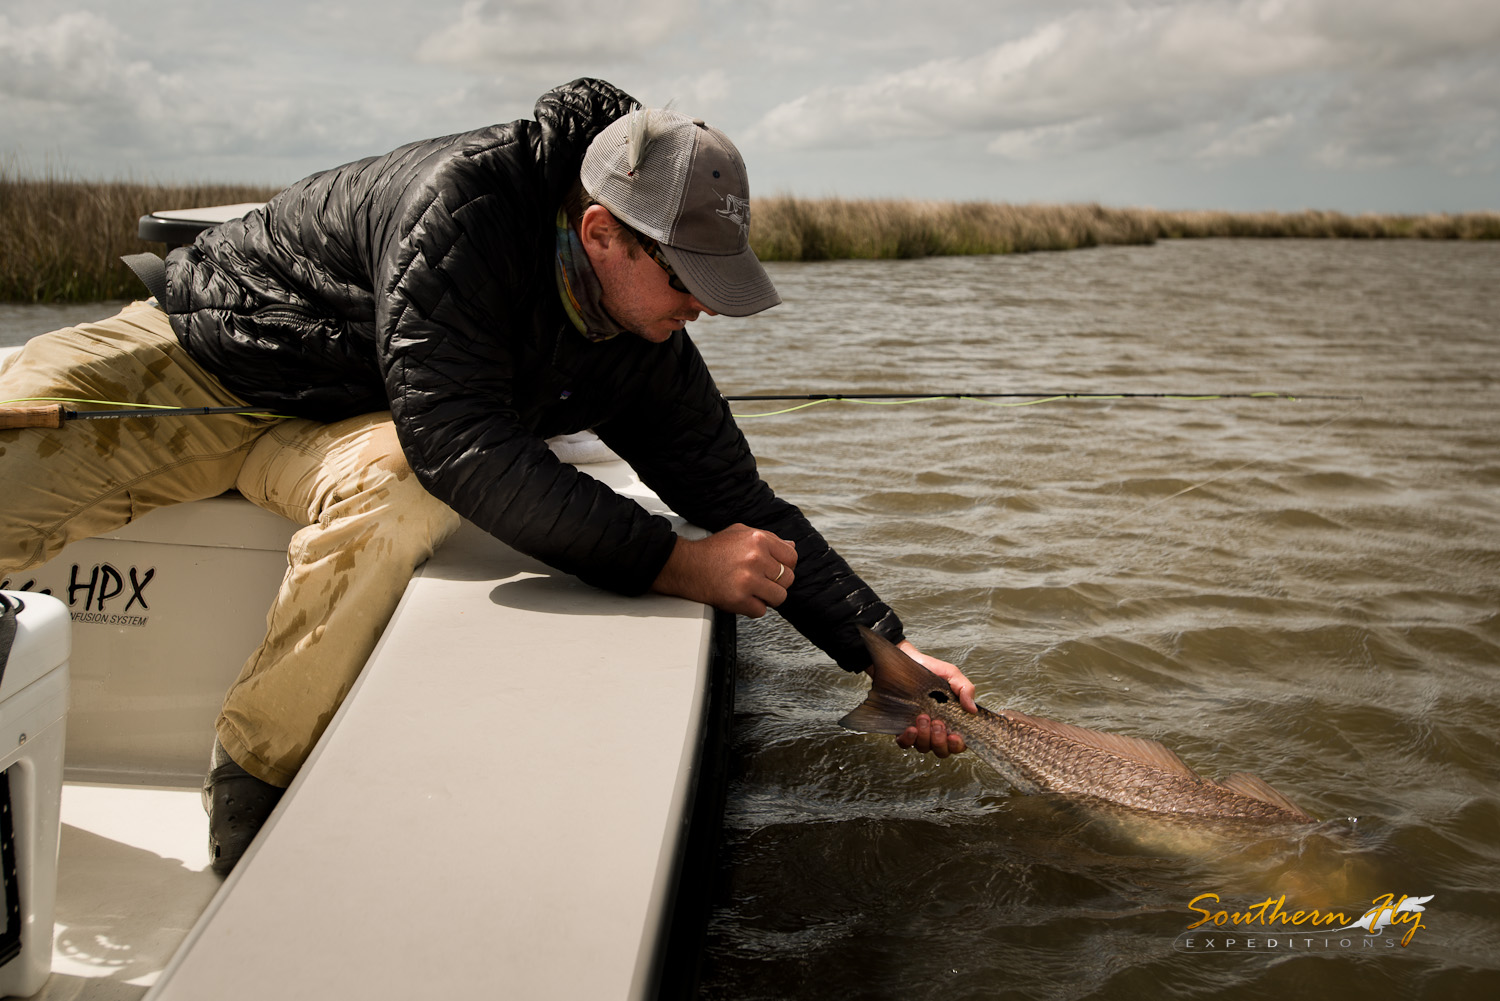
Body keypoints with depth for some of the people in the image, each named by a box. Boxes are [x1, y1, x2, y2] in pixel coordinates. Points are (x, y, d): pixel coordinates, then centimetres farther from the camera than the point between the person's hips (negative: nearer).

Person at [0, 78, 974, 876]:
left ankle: (255, 785, -18)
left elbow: (742, 502, -6)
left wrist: (883, 646, -12)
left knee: (395, 490, -32)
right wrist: (673, 563, -36)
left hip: (345, 429, 3)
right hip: (193, 355, -3)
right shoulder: (464, 198, -31)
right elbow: (462, 443, -37)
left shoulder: (646, 350, -11)